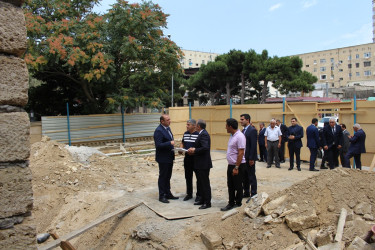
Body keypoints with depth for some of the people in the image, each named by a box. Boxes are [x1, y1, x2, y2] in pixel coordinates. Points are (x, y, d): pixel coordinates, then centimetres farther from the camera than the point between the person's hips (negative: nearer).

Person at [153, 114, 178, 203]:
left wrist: (172, 145, 9)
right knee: (162, 177, 3)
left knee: (168, 177, 18)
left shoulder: (167, 128, 9)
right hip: (163, 158, -9)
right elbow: (158, 145, -27)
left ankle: (168, 194, 29)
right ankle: (162, 196, 15)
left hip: (169, 157, 9)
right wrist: (170, 143, -28)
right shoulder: (159, 131, -20)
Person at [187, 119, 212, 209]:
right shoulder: (202, 134, 13)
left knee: (205, 183, -1)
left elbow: (205, 148, -28)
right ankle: (202, 199, 30)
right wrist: (193, 150, 4)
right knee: (200, 182, 18)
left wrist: (194, 150, -17)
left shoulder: (204, 134, -18)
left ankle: (207, 202, 8)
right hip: (200, 163, 10)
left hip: (204, 164, -10)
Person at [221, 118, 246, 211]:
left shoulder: (240, 137, -19)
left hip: (238, 165, -9)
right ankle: (231, 203, 23)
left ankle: (238, 203, 19)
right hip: (231, 165, 9)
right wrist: (231, 166, 15)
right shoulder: (233, 136, 11)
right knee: (230, 185, 13)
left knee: (237, 186, 5)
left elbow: (241, 153, -22)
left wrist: (236, 168, -22)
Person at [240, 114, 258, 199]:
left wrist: (251, 158, -20)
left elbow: (253, 145, -18)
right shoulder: (243, 130, 12)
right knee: (244, 176, 14)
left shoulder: (252, 130, -14)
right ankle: (246, 192, 25)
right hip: (243, 157, 8)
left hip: (249, 158, -8)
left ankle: (253, 194, 12)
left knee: (251, 176, 2)